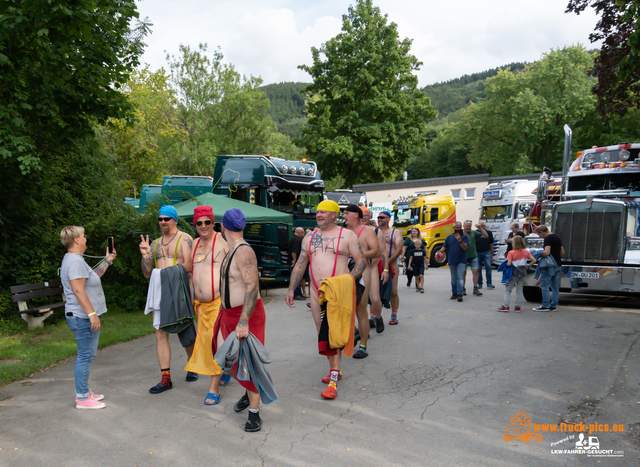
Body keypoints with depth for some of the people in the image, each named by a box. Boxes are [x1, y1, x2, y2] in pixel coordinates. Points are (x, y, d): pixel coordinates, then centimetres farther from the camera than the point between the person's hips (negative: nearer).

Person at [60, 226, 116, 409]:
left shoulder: (75, 259, 18)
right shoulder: (75, 261, -17)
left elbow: (93, 276, 29)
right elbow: (78, 290, -24)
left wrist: (107, 260, 27)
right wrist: (92, 314, -25)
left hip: (86, 317, 11)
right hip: (83, 317, -11)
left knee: (87, 355, 16)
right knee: (85, 356, -5)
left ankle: (84, 392, 25)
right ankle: (82, 398, 2)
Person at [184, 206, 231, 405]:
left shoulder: (223, 241, -9)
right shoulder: (194, 244, 11)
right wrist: (192, 298, 19)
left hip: (219, 301, -7)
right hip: (201, 303, 7)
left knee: (216, 342, -7)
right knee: (205, 341, 14)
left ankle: (214, 388, 0)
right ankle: (225, 371, 35)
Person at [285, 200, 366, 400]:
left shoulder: (347, 235, -1)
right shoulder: (309, 237, 13)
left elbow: (361, 261, -1)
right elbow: (300, 264, 14)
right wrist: (291, 289, 8)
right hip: (316, 292, 5)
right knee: (323, 335, 11)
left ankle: (333, 382, -7)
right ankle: (335, 370, 27)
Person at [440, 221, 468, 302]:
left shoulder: (465, 236, 2)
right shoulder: (449, 237, 11)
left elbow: (465, 247, -10)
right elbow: (444, 247, 9)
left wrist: (460, 240, -25)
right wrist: (441, 251, -12)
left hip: (461, 261, -3)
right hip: (452, 261, 3)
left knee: (460, 277, -14)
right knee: (453, 278, 10)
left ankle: (460, 294, -17)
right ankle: (454, 293, 22)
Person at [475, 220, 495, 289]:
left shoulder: (489, 233, 7)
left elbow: (491, 244, 13)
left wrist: (491, 253, 12)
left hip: (486, 252, 0)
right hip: (477, 253, 0)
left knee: (488, 267, -11)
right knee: (478, 268, 3)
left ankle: (489, 284, -5)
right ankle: (479, 284, 13)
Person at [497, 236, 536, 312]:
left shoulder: (511, 253, -12)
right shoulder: (526, 252, 2)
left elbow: (508, 264, -20)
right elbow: (534, 260, -4)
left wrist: (505, 265, 1)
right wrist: (528, 266, 10)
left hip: (514, 273, -4)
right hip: (522, 273, 4)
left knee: (507, 289, 4)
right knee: (519, 290, 12)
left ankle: (505, 306, -1)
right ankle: (518, 307, 13)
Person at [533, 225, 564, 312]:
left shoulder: (548, 238, -13)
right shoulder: (557, 238, 16)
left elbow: (547, 252, -24)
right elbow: (562, 253, 20)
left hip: (550, 265, -9)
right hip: (558, 264, 9)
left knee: (544, 285, -3)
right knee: (555, 286, 10)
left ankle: (545, 306, -5)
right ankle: (553, 306, 12)